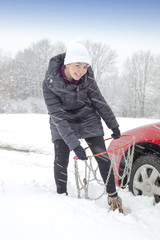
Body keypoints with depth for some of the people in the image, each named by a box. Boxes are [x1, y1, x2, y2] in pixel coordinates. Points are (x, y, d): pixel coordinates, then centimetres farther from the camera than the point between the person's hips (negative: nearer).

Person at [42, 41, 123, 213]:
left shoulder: (87, 78, -19)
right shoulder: (50, 83, -27)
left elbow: (99, 102, -3)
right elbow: (58, 117, -29)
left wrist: (114, 126, 6)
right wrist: (74, 144, -35)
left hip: (88, 118, 2)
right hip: (63, 123, -2)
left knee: (103, 156, -3)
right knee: (61, 160, -11)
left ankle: (113, 196, 12)